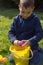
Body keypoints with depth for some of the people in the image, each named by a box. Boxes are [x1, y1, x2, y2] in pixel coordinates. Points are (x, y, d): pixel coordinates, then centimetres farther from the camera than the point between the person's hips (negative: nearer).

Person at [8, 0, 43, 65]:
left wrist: (30, 41, -32)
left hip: (32, 45, -3)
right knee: (11, 60, 0)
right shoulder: (16, 19, -5)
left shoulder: (35, 19, -13)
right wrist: (14, 40, -26)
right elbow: (11, 32, -4)